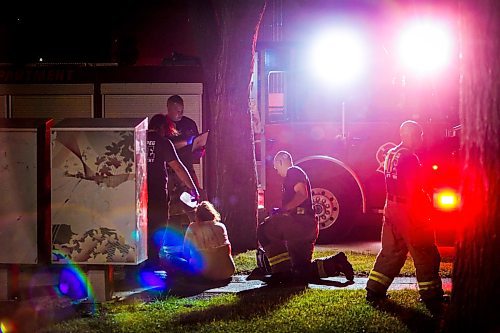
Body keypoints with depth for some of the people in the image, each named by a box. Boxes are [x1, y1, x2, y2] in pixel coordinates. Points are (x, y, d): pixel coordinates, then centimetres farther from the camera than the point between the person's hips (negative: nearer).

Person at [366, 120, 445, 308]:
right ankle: (431, 294, 3)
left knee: (391, 251, 14)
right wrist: (427, 204, -9)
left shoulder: (391, 155, 11)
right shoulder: (409, 158, -18)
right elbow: (414, 190, -21)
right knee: (424, 253, 0)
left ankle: (374, 291, 12)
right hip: (408, 210, -9)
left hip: (391, 208, 9)